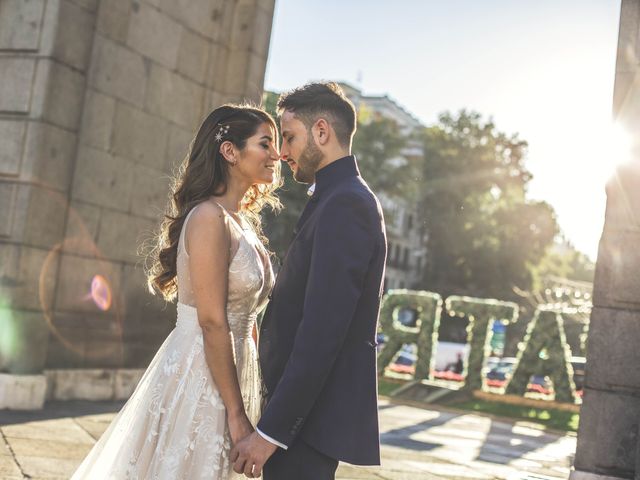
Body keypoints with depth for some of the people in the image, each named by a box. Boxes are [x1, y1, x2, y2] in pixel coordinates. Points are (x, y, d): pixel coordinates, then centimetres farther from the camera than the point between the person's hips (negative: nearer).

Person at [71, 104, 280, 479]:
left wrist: (246, 406, 13)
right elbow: (212, 322, -20)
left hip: (231, 373, 9)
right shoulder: (210, 217, -16)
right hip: (199, 378, -9)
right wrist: (237, 414, -18)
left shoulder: (244, 222, 11)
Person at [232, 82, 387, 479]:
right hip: (306, 412, 10)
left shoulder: (344, 204, -16)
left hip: (310, 419, -10)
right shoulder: (346, 198, 16)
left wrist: (270, 430, -22)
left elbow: (322, 331, -23)